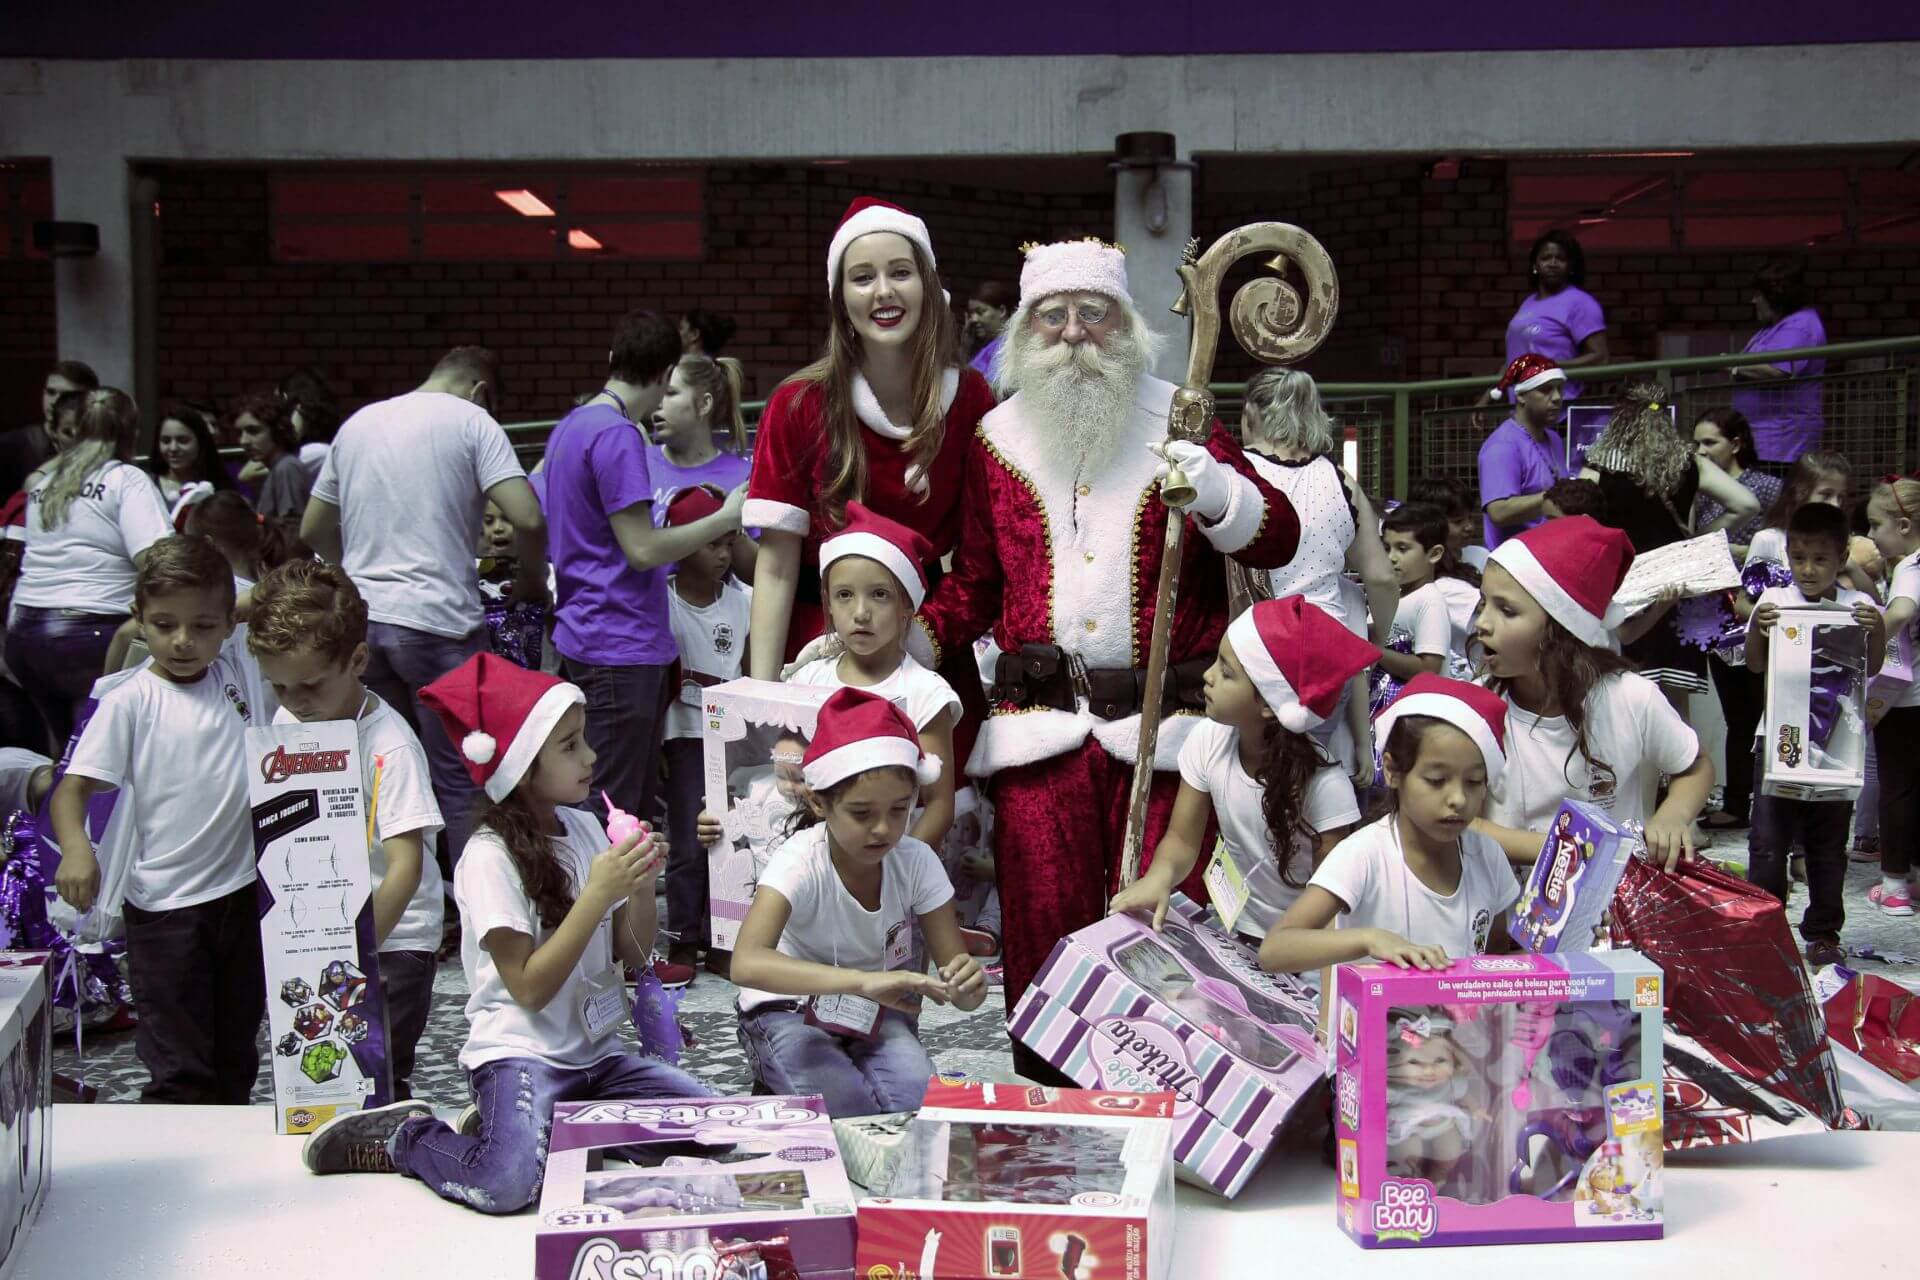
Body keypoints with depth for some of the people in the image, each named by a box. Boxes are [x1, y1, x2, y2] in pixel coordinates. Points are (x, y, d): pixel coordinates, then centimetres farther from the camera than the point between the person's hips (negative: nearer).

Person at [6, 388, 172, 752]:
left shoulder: (43, 482, 18)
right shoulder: (128, 480, -3)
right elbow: (156, 561, -16)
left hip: (24, 630, 7)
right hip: (90, 633, -7)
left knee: (68, 744, 16)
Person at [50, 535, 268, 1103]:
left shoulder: (243, 673, 2)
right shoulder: (130, 701, -9)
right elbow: (72, 787, -14)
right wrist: (76, 848, -31)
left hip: (243, 889, 4)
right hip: (165, 904, -4)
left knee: (237, 1056, 17)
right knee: (179, 1067, 0)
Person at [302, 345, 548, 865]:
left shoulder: (358, 423, 16)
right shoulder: (471, 422, -2)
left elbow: (312, 531, 22)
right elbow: (528, 519, -14)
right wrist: (531, 581, 4)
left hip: (360, 621, 6)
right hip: (437, 623, -5)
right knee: (459, 781, 1)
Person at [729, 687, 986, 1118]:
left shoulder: (917, 862, -15)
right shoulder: (801, 861, -26)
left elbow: (953, 964, -11)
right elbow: (746, 964, -44)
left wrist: (967, 984, -38)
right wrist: (863, 981, -57)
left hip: (880, 1016, 3)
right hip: (792, 1012, -3)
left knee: (920, 1102, -26)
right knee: (849, 1107, -30)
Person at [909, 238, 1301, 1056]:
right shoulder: (999, 437, 13)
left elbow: (1278, 541, 2)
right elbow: (976, 581, 19)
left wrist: (1217, 494, -18)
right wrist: (893, 644, 5)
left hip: (1164, 719, -1)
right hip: (1039, 726, 2)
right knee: (1042, 929, 3)